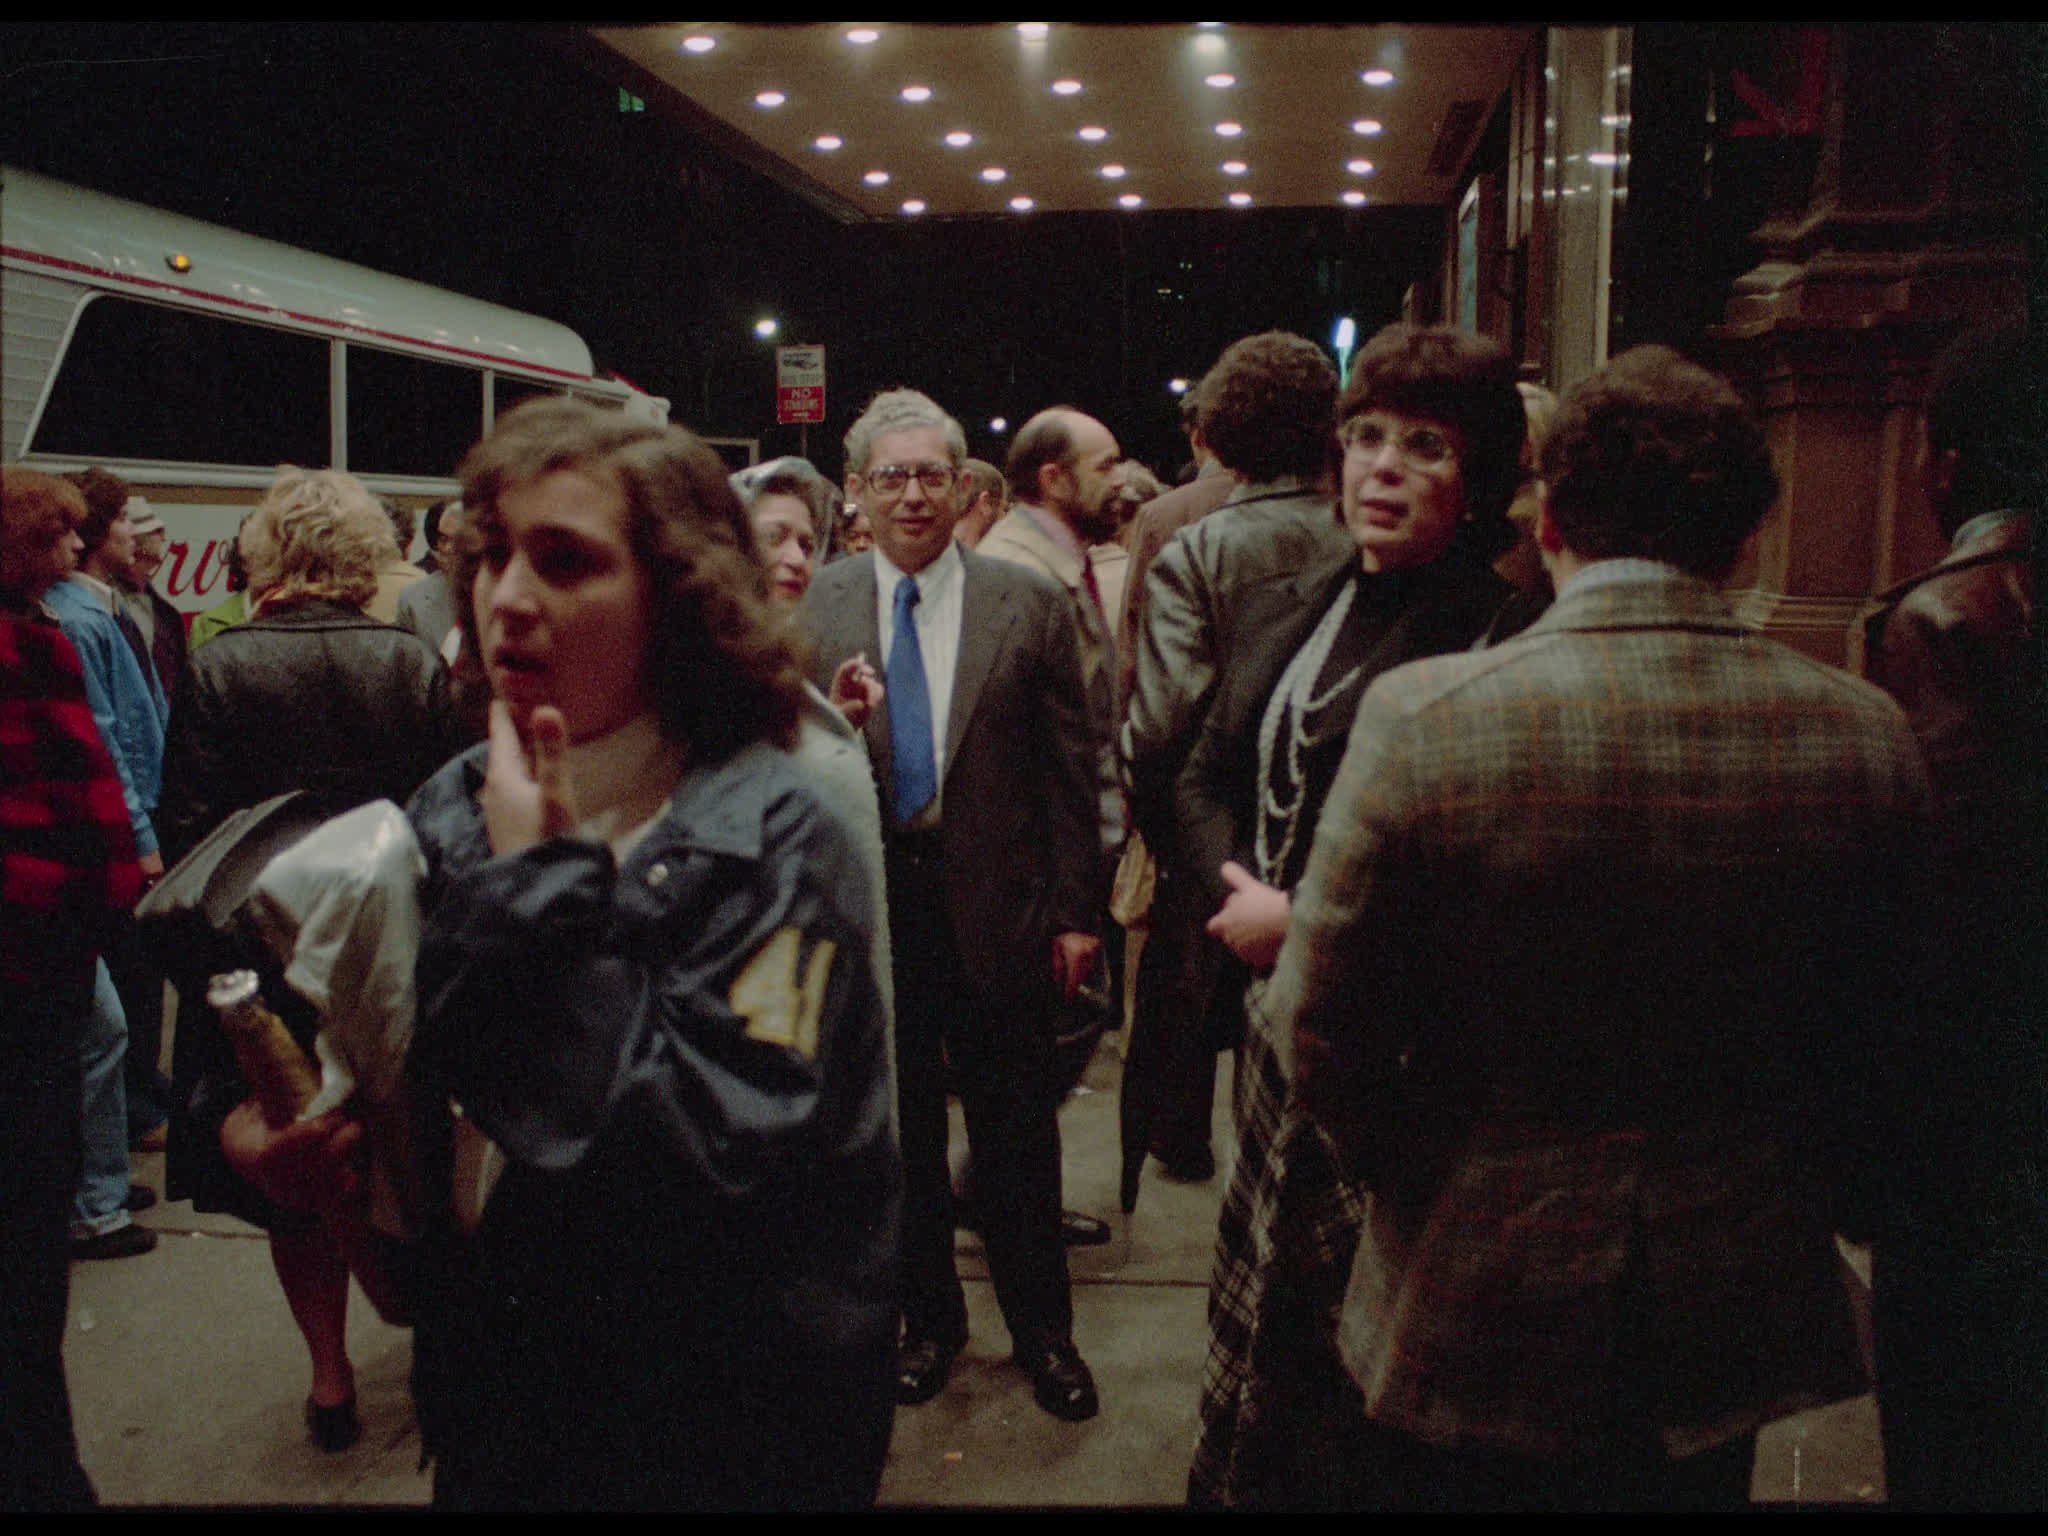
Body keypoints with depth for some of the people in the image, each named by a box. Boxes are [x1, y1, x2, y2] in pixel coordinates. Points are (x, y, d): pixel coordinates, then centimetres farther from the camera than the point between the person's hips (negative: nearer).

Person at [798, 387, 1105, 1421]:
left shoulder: (1029, 604, -3)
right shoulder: (811, 610, 2)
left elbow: (1071, 767, -2)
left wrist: (1076, 909, -4)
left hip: (995, 907, -1)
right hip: (868, 904, 2)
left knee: (1015, 1135, 11)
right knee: (899, 1132, 15)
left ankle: (1042, 1331, 29)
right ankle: (929, 1318, 35)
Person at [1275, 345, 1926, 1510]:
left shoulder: (1424, 716, -21)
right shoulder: (1872, 737, -10)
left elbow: (1325, 1035, -14)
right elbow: (1879, 1046, 2)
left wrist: (1414, 1179, 5)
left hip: (1469, 1314, -3)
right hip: (1738, 1320, 3)